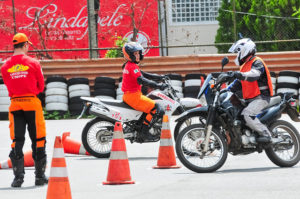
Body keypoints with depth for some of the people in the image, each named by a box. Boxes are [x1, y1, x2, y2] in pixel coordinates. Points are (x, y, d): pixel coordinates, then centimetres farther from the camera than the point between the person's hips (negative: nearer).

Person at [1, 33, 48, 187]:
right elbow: (41, 86, 3)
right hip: (32, 102, -2)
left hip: (15, 103, 2)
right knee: (38, 139, 6)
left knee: (17, 141, 5)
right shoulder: (33, 63, -4)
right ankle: (40, 175, 7)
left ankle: (18, 176, -1)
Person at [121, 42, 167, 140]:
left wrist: (160, 77, 19)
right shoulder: (132, 66, -16)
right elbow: (141, 80, -29)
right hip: (133, 96, -11)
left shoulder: (128, 65, 18)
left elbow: (143, 75, 23)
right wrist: (157, 85, -32)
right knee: (156, 108, -16)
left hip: (128, 95, 11)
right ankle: (144, 131, -16)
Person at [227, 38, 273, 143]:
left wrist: (242, 75, -47)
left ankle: (265, 133, -24)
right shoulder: (245, 66, 22)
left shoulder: (257, 62, -7)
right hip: (250, 99, 10)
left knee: (247, 114, -28)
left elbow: (254, 74, -30)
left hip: (261, 97, -10)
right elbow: (238, 83, 24)